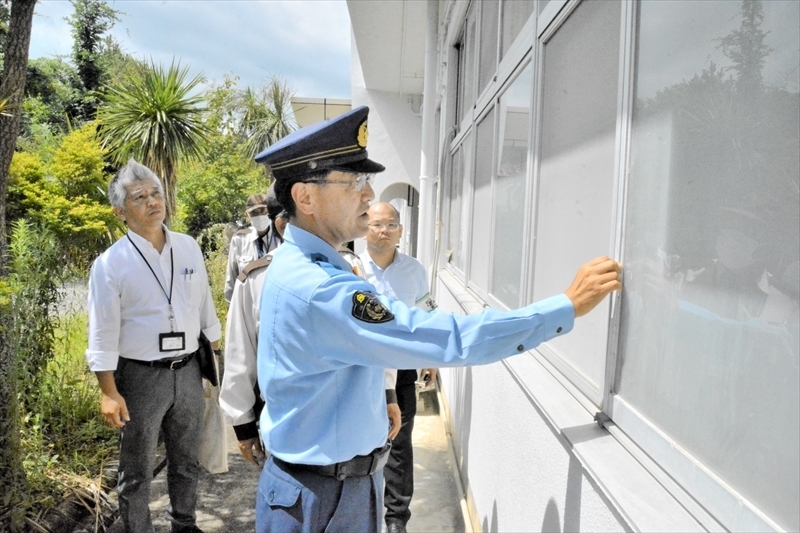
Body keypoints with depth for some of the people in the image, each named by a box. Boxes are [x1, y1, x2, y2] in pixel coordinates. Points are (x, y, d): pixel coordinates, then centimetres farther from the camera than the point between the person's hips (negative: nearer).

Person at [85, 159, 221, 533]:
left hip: (188, 371, 4)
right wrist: (109, 392, -13)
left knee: (186, 461, 22)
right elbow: (103, 334, -11)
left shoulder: (188, 248, 0)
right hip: (140, 376, -4)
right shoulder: (111, 263, -12)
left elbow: (205, 307, 8)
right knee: (137, 471, 13)